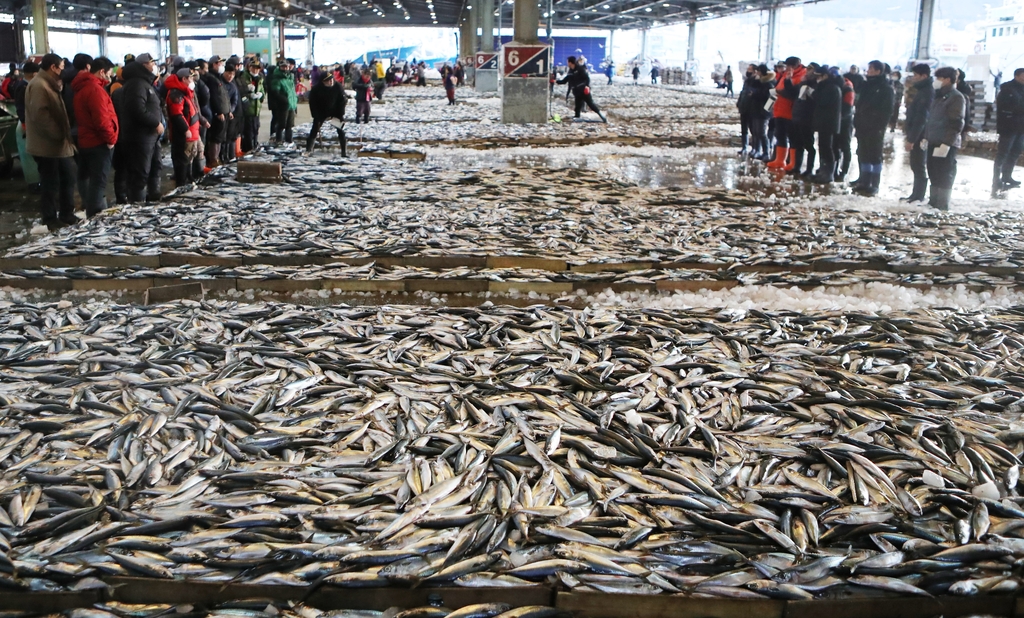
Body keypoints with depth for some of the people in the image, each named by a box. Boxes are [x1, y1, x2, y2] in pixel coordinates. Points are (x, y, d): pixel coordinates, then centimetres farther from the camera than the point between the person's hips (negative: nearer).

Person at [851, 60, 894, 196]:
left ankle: (874, 185, 0)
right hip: (863, 126, 7)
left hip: (875, 128, -7)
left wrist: (881, 126, -18)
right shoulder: (867, 85, 14)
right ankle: (864, 181, 20)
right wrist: (857, 122, 10)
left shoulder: (886, 88, -7)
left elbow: (887, 110, -11)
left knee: (875, 156, -3)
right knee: (863, 155, 11)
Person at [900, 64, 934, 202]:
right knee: (917, 165, 13)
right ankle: (916, 195, 20)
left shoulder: (926, 92, -16)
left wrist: (911, 138, -21)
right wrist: (909, 136, 18)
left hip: (920, 135, -10)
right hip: (918, 135, 10)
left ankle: (918, 197, -3)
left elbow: (921, 118, -21)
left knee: (918, 166, -6)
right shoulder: (924, 90, 15)